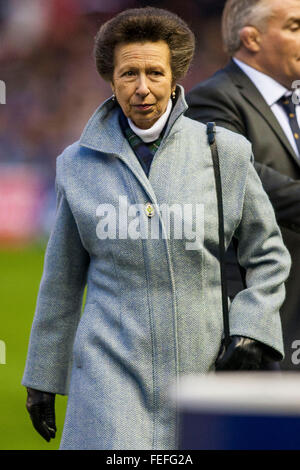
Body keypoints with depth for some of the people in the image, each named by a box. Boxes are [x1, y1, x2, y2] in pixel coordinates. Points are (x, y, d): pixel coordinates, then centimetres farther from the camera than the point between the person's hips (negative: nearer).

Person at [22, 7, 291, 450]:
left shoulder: (225, 152, 2)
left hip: (202, 365, 1)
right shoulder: (79, 164, 5)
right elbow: (62, 279, 13)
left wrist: (251, 336, -3)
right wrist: (42, 378, 15)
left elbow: (269, 255, 12)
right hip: (111, 367, -1)